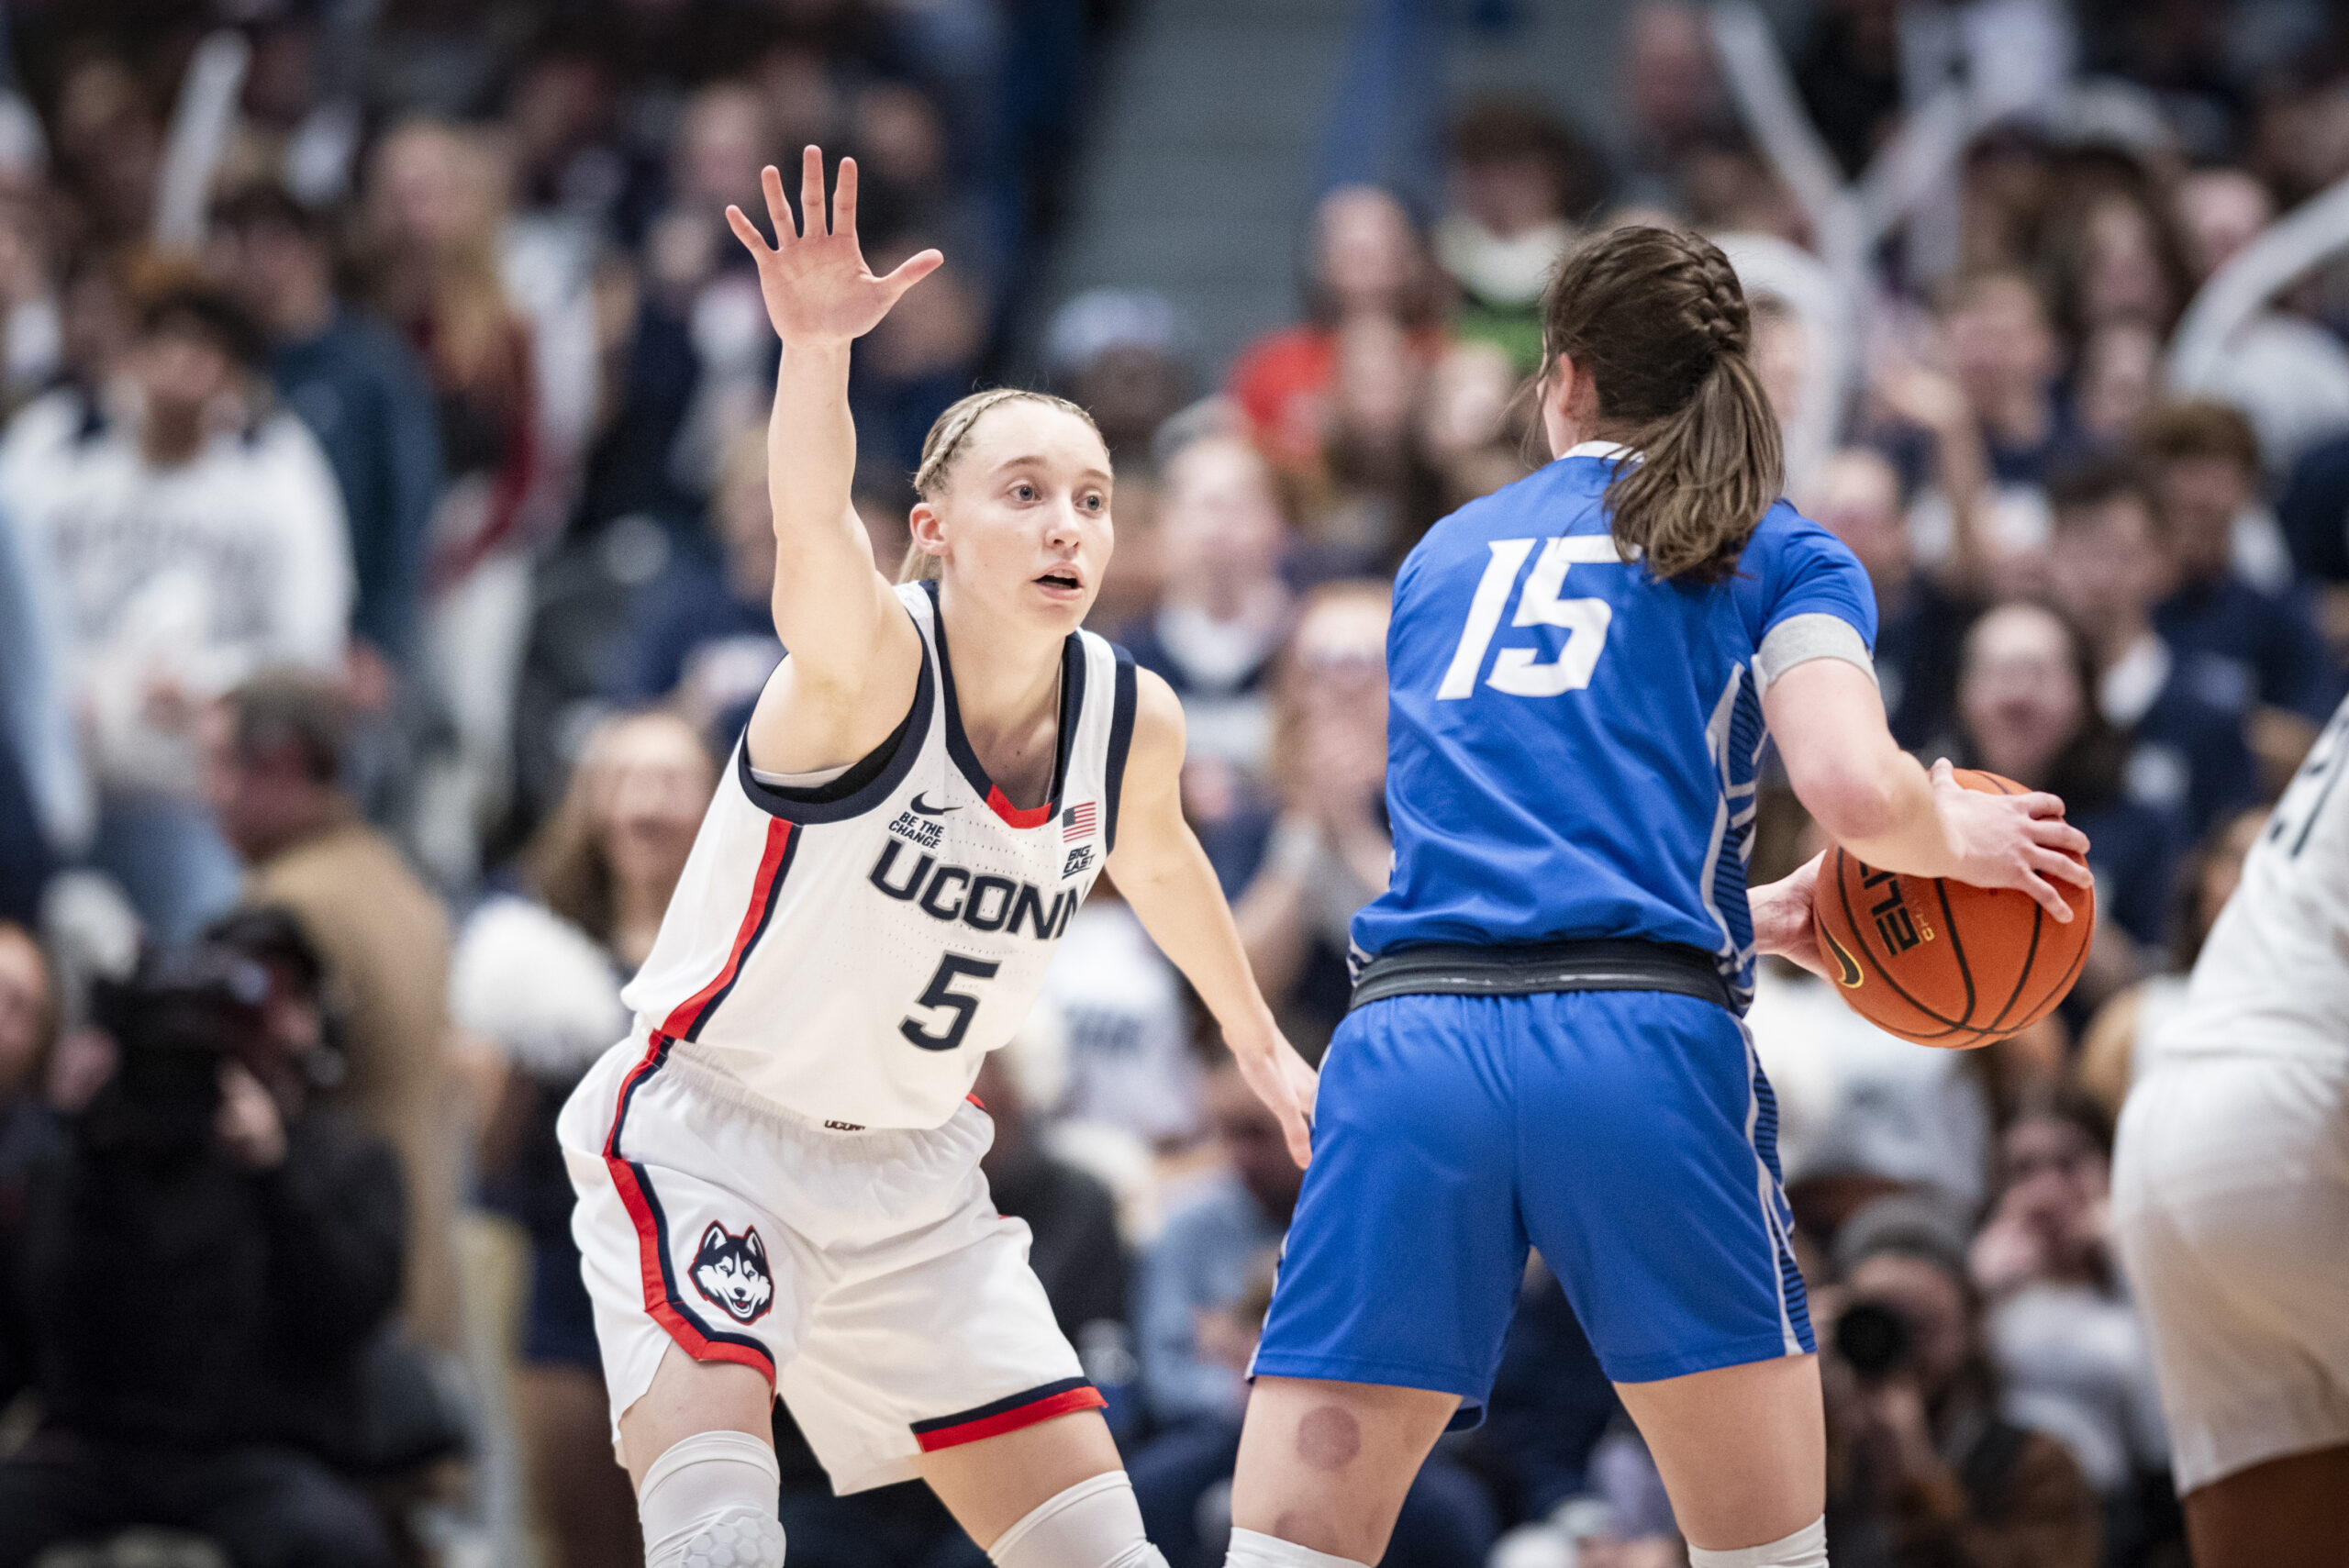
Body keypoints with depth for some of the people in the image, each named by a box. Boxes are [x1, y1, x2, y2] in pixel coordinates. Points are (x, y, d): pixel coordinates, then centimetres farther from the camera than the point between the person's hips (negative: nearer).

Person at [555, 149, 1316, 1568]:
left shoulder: (1131, 720, -4)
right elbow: (814, 529, -46)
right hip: (704, 1133, -6)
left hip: (912, 1176, 6)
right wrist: (818, 349, -66)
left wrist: (1257, 1038, 34)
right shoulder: (871, 665, -22)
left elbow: (1158, 859, 20)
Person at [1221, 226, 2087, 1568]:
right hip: (1640, 1050, -2)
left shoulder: (1447, 555, 27)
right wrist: (1962, 837, 17)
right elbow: (1856, 789, -4)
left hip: (1407, 1041, 2)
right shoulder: (1779, 558, 14)